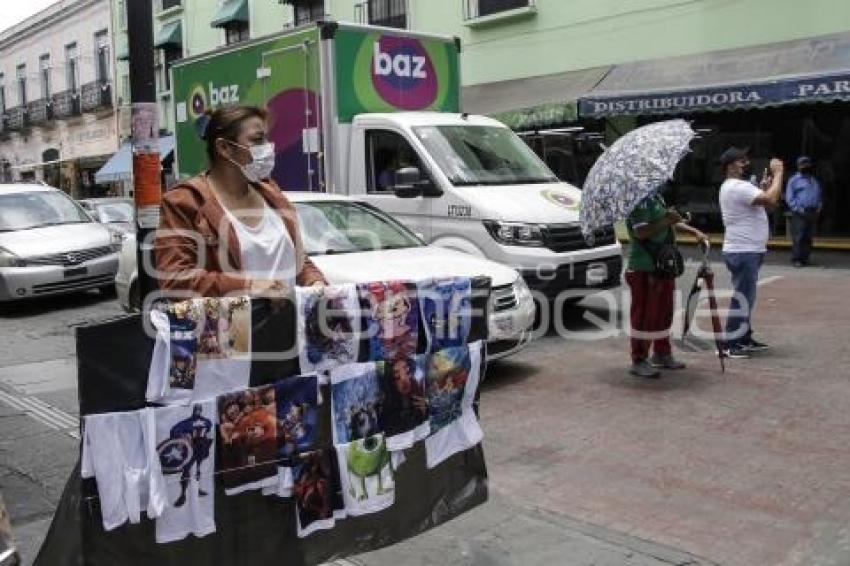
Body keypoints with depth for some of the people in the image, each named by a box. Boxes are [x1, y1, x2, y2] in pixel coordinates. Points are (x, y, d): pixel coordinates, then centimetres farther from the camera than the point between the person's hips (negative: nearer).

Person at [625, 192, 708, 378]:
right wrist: (665, 221, -29)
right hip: (645, 269, -10)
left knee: (664, 312, 16)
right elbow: (640, 232, -25)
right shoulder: (641, 201, -15)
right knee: (644, 314, -5)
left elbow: (672, 222, 27)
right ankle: (639, 361, 3)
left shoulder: (657, 197, 16)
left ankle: (662, 354, 30)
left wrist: (695, 232, 18)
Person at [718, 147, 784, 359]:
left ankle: (745, 339, 27)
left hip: (748, 251, 11)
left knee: (745, 298, 17)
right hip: (743, 253, -11)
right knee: (742, 298, -6)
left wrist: (766, 183, 7)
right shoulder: (738, 187, -18)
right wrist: (778, 172, -16)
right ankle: (730, 345, -1)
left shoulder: (735, 186, 17)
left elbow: (767, 201, 20)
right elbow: (771, 200, -28)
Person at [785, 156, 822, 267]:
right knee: (798, 237, -11)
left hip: (812, 213, 5)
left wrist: (818, 207, 9)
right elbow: (789, 198, -3)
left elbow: (819, 195, 25)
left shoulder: (814, 180, 21)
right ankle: (796, 259, -10)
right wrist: (798, 209, -12)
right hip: (799, 213, -5)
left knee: (808, 237, 4)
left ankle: (805, 258, 8)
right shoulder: (794, 180, 4)